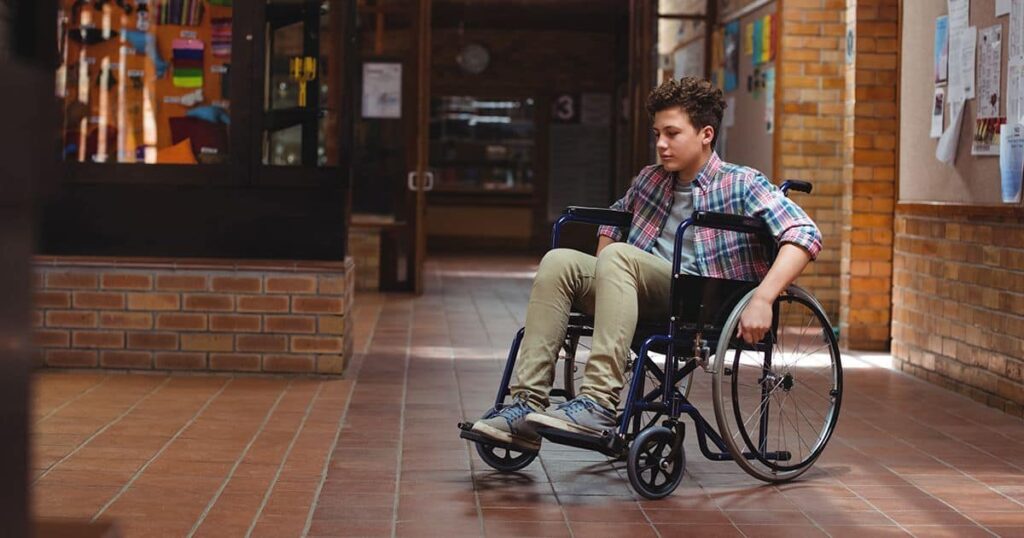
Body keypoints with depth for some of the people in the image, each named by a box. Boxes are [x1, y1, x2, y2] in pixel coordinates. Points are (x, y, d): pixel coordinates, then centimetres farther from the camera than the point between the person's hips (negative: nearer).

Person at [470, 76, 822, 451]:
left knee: (618, 256, -30)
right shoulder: (650, 180, 21)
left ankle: (599, 404, -40)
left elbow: (805, 234, -11)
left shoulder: (742, 185, 2)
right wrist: (600, 281, 22)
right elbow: (613, 219, 40)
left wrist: (762, 300, -23)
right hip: (647, 301, 6)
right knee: (559, 262, -16)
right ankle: (527, 404, -27)